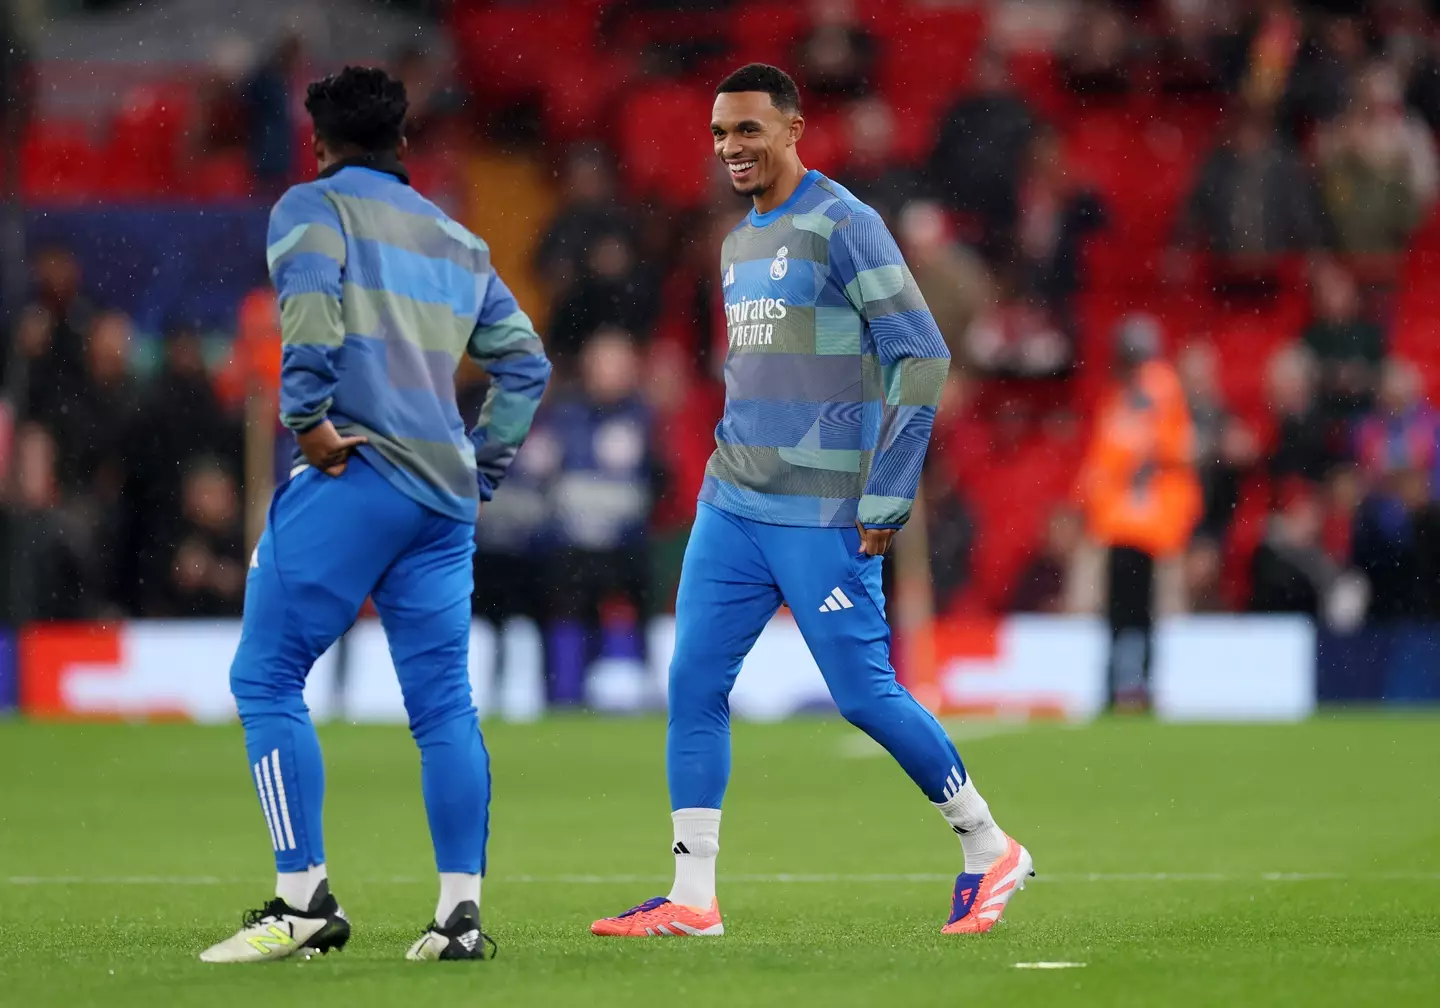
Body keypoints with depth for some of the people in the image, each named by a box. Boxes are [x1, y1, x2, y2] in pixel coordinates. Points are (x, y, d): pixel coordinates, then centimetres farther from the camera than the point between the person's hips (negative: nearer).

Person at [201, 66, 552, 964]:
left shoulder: (313, 207, 4)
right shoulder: (459, 243, 23)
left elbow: (311, 302, -16)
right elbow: (525, 361, 22)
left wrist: (310, 420, -13)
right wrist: (482, 467, 23)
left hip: (350, 480, -6)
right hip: (444, 498, 6)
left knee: (268, 679, -1)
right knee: (444, 704, 6)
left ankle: (305, 901, -8)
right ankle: (461, 913, 1)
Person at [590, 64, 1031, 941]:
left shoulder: (843, 226, -10)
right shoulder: (739, 244, 15)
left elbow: (922, 357, -13)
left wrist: (888, 496, -15)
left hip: (823, 518, -8)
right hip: (731, 506, 8)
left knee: (865, 695, -5)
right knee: (695, 684, -2)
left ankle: (990, 852, 12)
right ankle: (692, 897, 0)